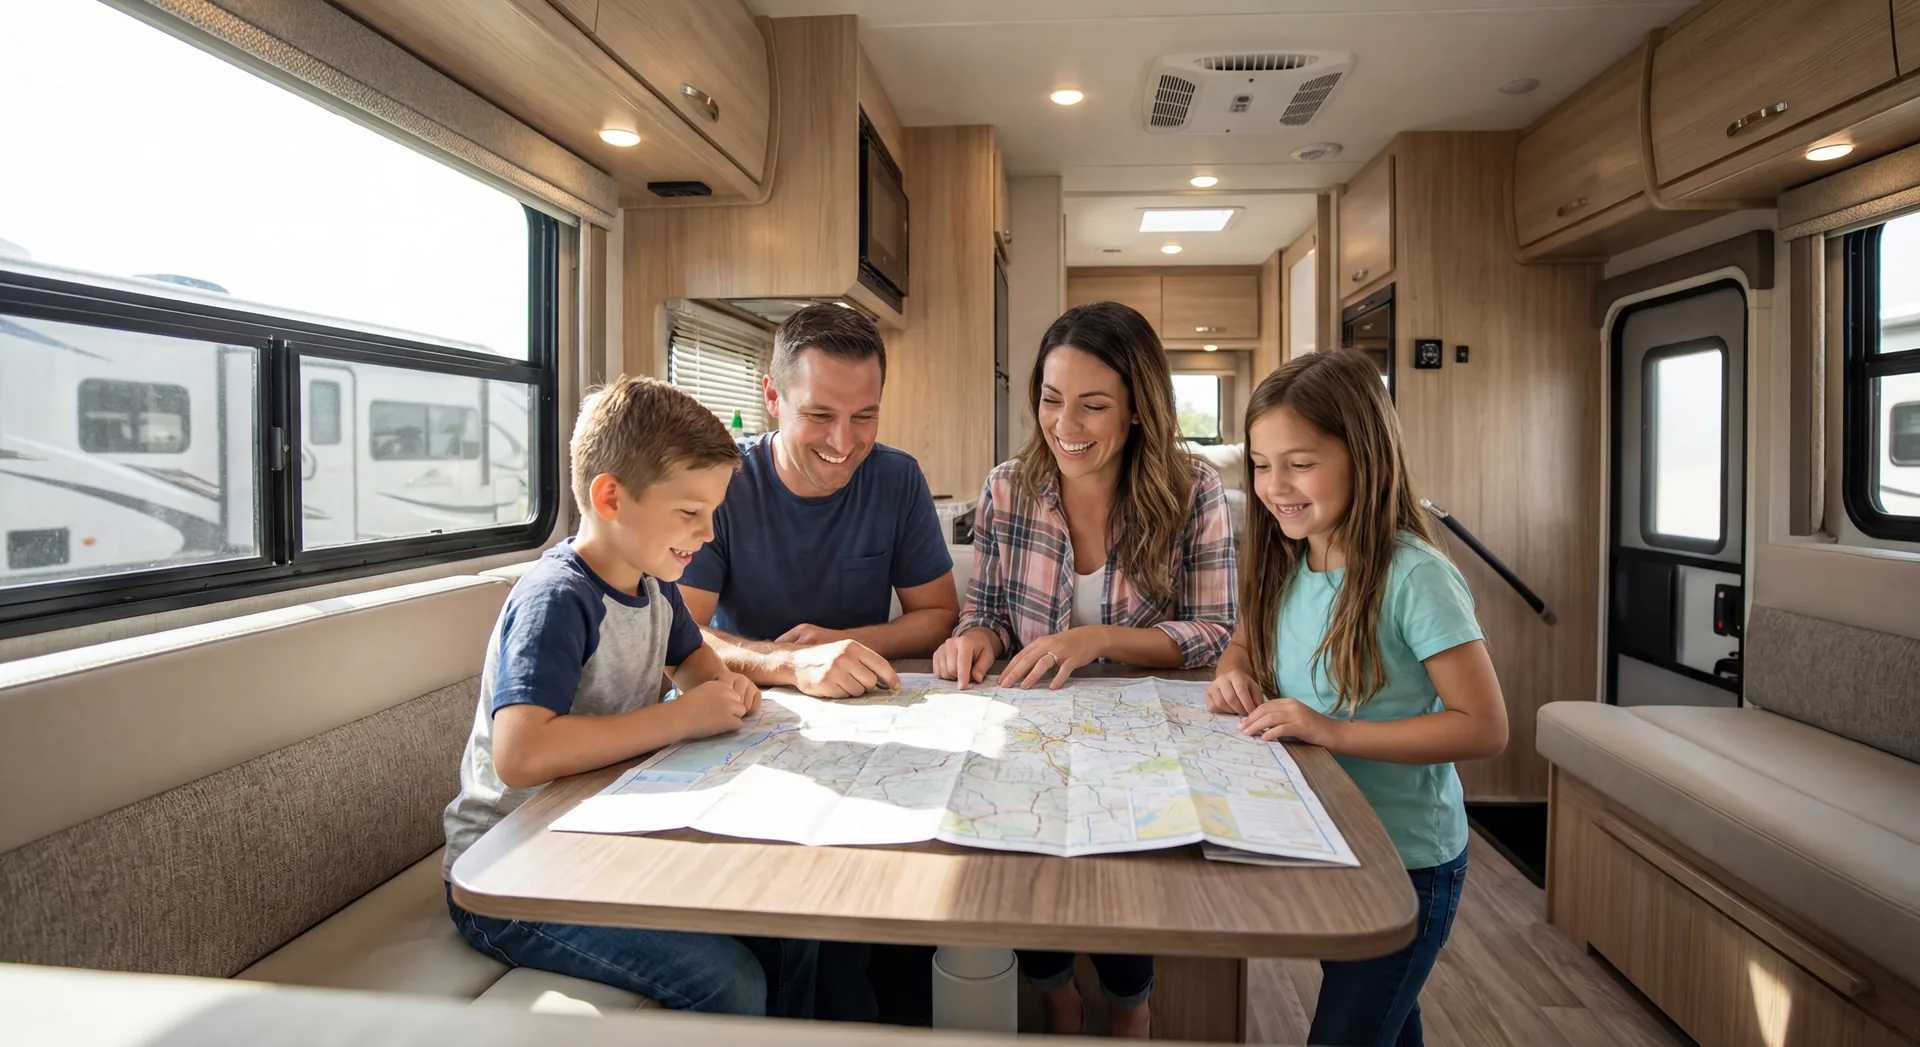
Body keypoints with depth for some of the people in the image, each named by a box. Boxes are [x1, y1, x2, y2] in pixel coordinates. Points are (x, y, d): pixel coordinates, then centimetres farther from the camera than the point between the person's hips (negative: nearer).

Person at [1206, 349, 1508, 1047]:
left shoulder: (1413, 578, -23)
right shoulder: (1287, 566, -2)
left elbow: (1485, 729, -22)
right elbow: (1246, 642, 15)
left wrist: (1334, 731, -29)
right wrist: (1234, 676, -9)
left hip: (1408, 864, -6)